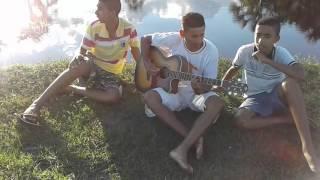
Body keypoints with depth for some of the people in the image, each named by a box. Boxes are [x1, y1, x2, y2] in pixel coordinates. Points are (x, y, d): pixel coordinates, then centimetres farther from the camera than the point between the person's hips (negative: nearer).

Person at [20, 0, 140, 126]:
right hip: (92, 64, 0)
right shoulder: (94, 27, -15)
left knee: (114, 97, -33)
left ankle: (72, 89, -15)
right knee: (82, 64, -39)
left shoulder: (129, 29, -17)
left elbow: (137, 55, -5)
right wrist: (80, 58, -33)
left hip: (111, 73, 0)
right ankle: (37, 103, -35)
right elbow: (82, 52, -9)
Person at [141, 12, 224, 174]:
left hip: (197, 93, -1)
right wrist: (146, 62, -12)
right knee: (149, 97, -29)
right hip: (173, 89, 2)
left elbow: (209, 85, -14)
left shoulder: (211, 51, -16)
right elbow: (145, 39, 1)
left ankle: (182, 149, -38)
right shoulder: (173, 39, -14)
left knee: (217, 103, -34)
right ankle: (194, 139, -29)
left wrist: (200, 88, -37)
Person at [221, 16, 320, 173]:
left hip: (278, 96, -1)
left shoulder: (281, 53, -17)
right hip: (256, 98, 1)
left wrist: (267, 60, -36)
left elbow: (301, 75, -35)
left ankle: (307, 146, -36)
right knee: (240, 120, -32)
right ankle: (288, 118, -11)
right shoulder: (244, 51, -12)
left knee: (290, 81, -37)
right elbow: (233, 70, 9)